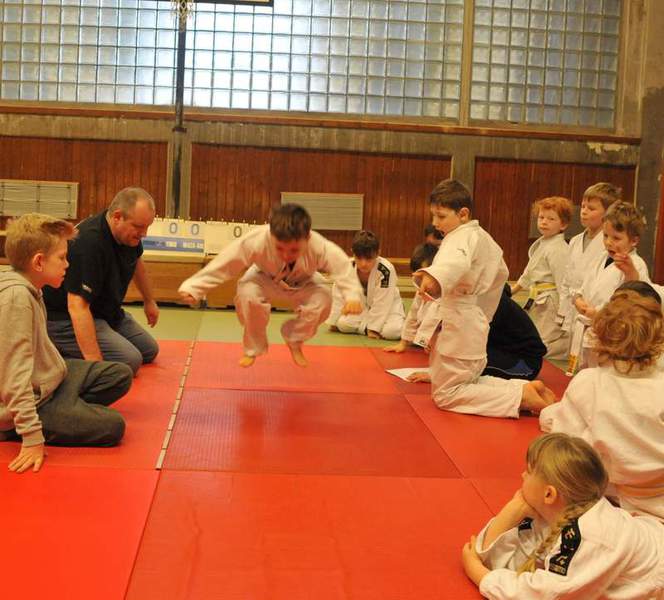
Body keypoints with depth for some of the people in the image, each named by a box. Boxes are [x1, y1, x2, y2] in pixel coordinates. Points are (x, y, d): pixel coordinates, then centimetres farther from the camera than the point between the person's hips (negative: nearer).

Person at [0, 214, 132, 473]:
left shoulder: (28, 288, 2)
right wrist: (32, 437, -31)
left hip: (51, 377, 10)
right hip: (35, 399, -10)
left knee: (121, 375, 12)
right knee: (112, 425, -15)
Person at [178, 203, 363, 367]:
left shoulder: (319, 247, -41)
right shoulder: (256, 241, -42)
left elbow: (343, 267, -36)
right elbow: (223, 264, -36)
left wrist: (352, 296, -55)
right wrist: (192, 287, -37)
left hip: (302, 283, 1)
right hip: (265, 279, -1)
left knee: (322, 299, -28)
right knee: (247, 294, -33)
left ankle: (294, 341, 5)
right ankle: (253, 349, -4)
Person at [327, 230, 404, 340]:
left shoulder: (386, 270, -31)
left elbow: (382, 303, -25)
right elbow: (338, 295, -8)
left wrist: (373, 328, -21)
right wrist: (333, 322, -5)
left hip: (387, 309, -3)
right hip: (360, 306, 3)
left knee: (393, 331, -30)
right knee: (343, 324, -21)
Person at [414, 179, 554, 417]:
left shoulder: (463, 236, -18)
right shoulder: (483, 237, 13)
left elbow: (456, 261, -42)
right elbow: (501, 272, 27)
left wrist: (433, 277, -63)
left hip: (460, 324, -10)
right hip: (476, 320, 10)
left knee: (445, 395, -2)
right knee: (468, 379, 25)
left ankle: (521, 396, -10)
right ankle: (525, 389, 10)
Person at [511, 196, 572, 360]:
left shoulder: (558, 250, -19)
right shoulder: (541, 244, 12)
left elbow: (563, 282, -22)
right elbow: (529, 272, 25)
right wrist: (513, 289, 30)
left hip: (550, 302, -10)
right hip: (538, 302, 10)